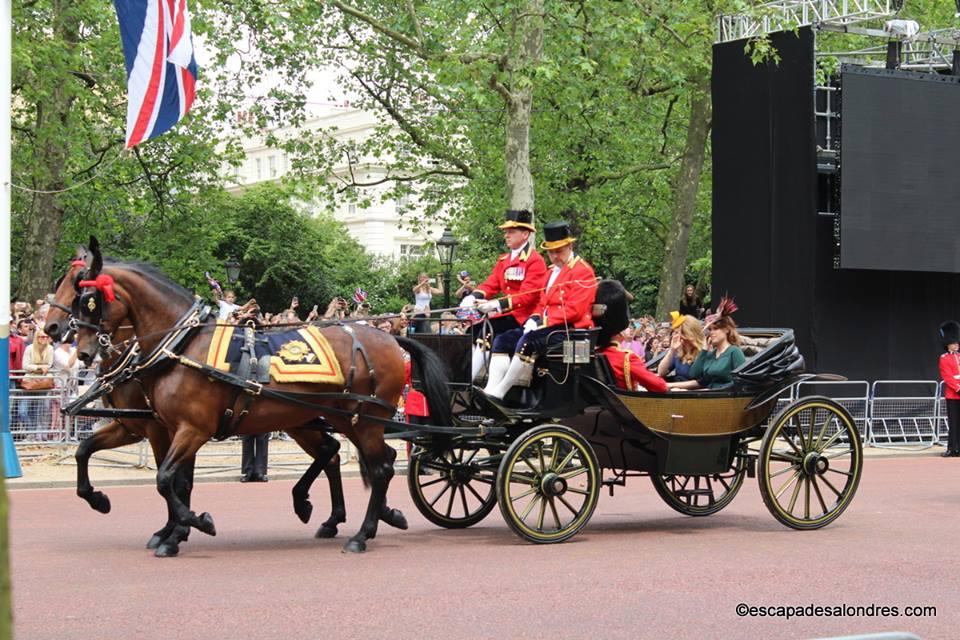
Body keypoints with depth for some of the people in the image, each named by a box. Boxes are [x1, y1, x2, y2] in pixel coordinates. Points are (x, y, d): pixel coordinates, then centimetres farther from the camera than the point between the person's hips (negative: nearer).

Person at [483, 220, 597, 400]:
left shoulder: (583, 271, -7)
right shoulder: (552, 271, 21)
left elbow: (574, 309, -16)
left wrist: (542, 321, -19)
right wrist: (534, 318, -1)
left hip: (569, 329, -9)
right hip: (547, 325, 9)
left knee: (528, 342, -32)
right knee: (503, 340, -6)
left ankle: (498, 393, -27)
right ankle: (490, 390, -20)